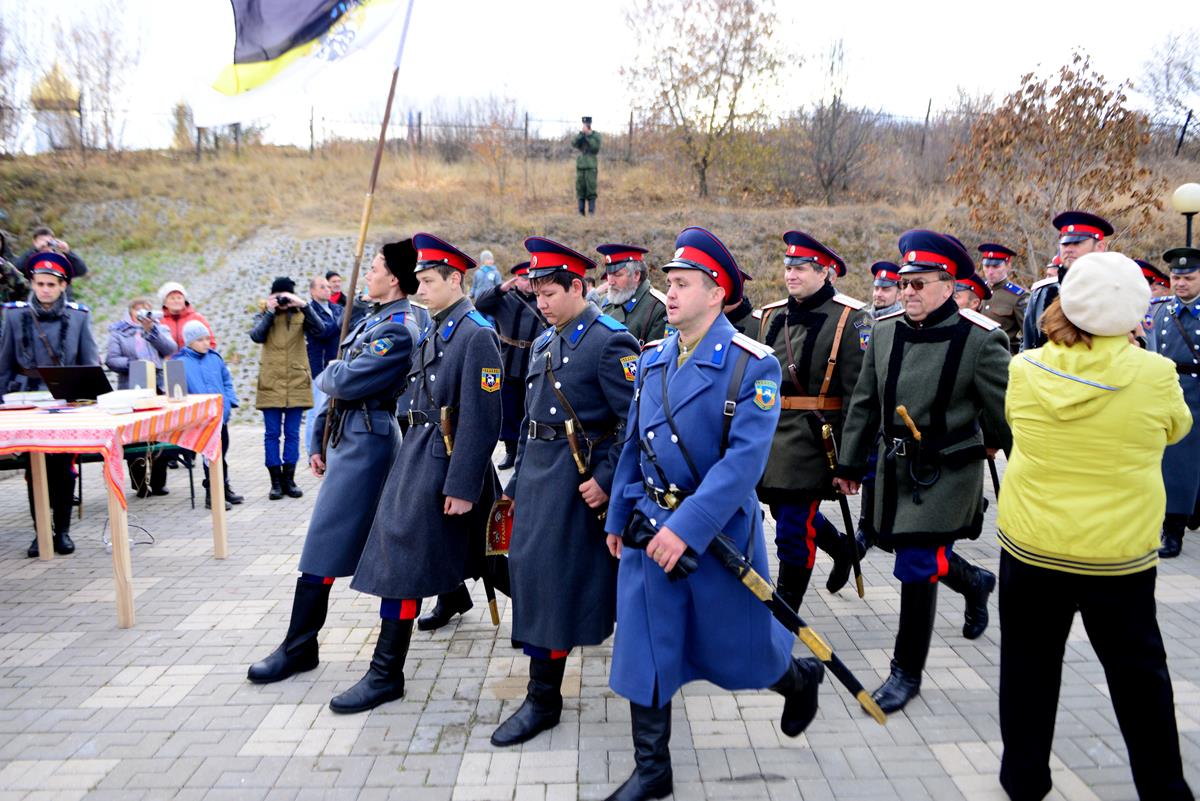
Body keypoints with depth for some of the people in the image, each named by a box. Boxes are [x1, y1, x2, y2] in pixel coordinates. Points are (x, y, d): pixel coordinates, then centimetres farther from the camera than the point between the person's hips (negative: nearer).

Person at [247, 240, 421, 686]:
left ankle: (299, 648, 3)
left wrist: (326, 374, 0)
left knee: (323, 547, -6)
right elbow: (336, 388, 17)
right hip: (348, 438, 10)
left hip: (366, 443, -10)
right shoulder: (373, 321, 15)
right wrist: (319, 441, 16)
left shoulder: (398, 330, -16)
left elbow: (346, 382, -23)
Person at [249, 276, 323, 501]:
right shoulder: (263, 314, 6)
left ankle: (288, 479, 14)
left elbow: (318, 329, -14)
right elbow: (256, 335, -12)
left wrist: (304, 305, -20)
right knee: (272, 433, 3)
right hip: (270, 383, 0)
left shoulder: (301, 314, 5)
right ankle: (276, 481, 10)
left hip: (296, 383, 0)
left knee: (292, 433, 6)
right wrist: (270, 312, -14)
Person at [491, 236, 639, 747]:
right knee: (527, 569, 11)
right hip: (537, 473, 8)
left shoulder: (609, 341, -11)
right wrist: (516, 483, 19)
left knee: (552, 576, -6)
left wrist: (607, 480, -20)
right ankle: (542, 695, 27)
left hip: (577, 479, -8)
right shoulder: (545, 343, 15)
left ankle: (543, 701, 8)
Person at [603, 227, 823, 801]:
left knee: (738, 650, 12)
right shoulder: (651, 361, 5)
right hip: (650, 528, 5)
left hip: (720, 529, -5)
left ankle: (800, 678, 46)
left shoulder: (752, 365, -13)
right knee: (644, 650, 6)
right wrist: (617, 517, 12)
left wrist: (687, 527, -27)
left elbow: (744, 459, -22)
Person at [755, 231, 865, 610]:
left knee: (793, 532, -2)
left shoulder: (849, 318, -9)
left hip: (813, 440, -7)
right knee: (787, 512, 20)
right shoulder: (773, 316, 10)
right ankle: (842, 546, 48)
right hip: (770, 434, 7)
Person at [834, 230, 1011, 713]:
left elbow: (1006, 415, -9)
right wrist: (850, 464, 13)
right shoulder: (884, 331, 2)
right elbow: (864, 404, 10)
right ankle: (975, 583, 54)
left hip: (947, 474, -6)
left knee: (917, 567, -6)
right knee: (927, 557, 19)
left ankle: (907, 672, 13)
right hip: (895, 469, 6)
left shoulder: (981, 340, -13)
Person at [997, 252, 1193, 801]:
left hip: (1030, 545, 1)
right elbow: (1177, 429, 7)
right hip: (1118, 551, -1)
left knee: (1029, 664, 16)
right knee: (1138, 673, 17)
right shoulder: (1153, 373, -14)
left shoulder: (1024, 370, -10)